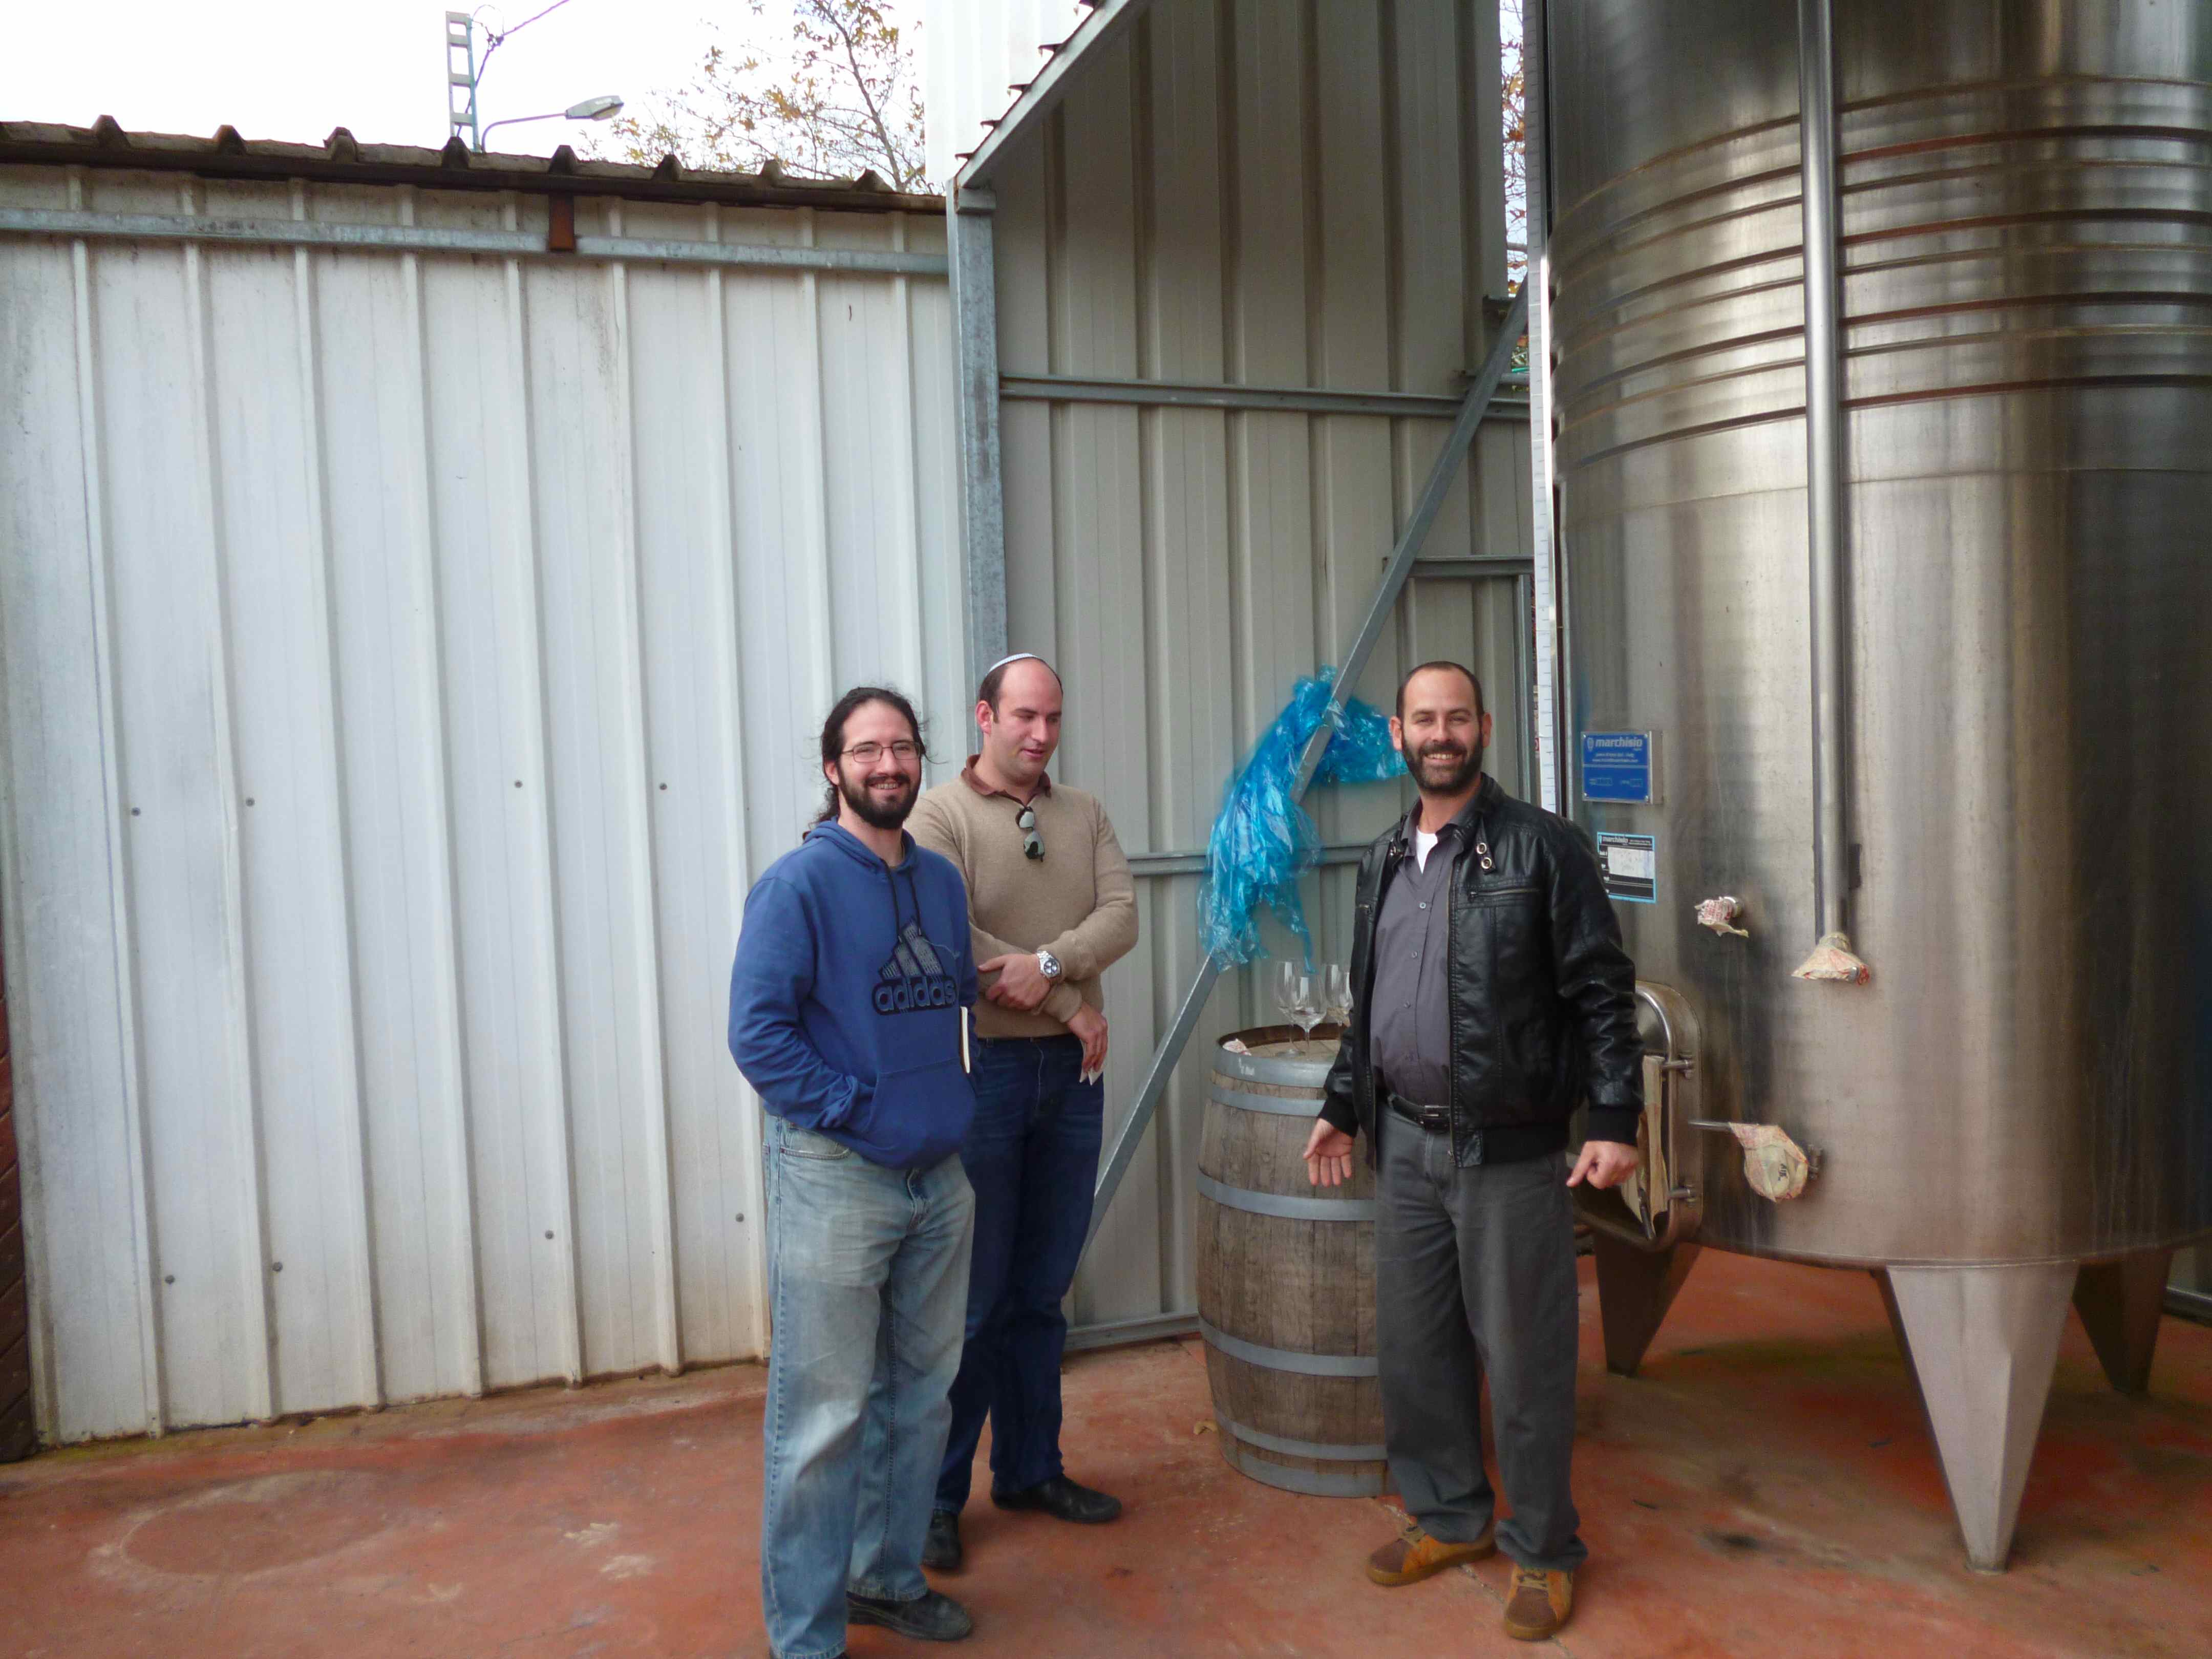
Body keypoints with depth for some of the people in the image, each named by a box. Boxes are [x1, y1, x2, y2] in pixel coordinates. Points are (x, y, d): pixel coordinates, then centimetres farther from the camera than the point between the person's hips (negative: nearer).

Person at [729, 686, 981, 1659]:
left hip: (939, 1176, 7)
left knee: (919, 1395, 18)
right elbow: (757, 1031, -18)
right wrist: (849, 1109, -16)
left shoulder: (942, 881, 9)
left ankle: (888, 1576, 37)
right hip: (835, 1178, -7)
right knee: (825, 1416, 1)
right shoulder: (800, 883, -12)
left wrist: (950, 1105, 9)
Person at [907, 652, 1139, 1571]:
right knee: (970, 1297, 1)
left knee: (1041, 1294, 15)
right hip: (981, 1070, -5)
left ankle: (1031, 1468, 30)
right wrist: (1071, 1007, -15)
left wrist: (1050, 963, -22)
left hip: (1071, 1072, 5)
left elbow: (1121, 915, -2)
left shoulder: (1083, 813, 10)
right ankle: (934, 1495, 16)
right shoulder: (940, 815, -6)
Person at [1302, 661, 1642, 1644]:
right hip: (1405, 1145, 6)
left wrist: (1615, 1120, -13)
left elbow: (1603, 992, -8)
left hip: (1510, 1150, -6)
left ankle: (1542, 1547, 22)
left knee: (1522, 1356, 3)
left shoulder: (1541, 847, -7)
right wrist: (1341, 1107, 19)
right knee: (1414, 1344, 14)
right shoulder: (1385, 860, 12)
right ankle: (1449, 1516, 33)